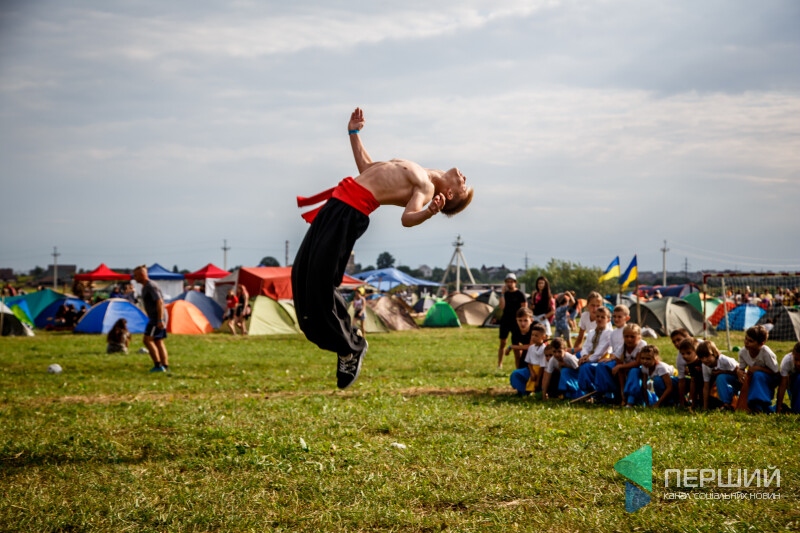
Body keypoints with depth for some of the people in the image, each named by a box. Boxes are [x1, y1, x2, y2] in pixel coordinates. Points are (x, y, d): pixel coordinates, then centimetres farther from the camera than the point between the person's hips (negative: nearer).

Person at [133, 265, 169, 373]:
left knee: (147, 339, -13)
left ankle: (158, 365, -15)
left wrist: (160, 320, -27)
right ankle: (165, 366, 10)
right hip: (155, 318, 10)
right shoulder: (145, 287, 18)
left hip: (157, 317, -10)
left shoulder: (151, 286, -15)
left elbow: (159, 302, -22)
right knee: (158, 341, 10)